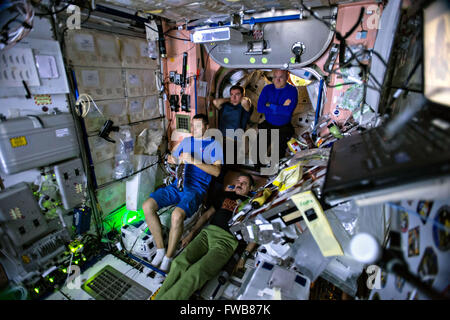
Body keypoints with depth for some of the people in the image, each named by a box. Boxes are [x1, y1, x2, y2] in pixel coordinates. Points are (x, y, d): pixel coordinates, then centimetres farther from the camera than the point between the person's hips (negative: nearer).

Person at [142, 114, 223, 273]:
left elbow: (217, 171, -9)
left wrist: (193, 160, -16)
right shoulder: (186, 141, 21)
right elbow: (172, 158, 27)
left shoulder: (214, 144, 5)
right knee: (147, 206, -15)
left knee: (177, 215, -33)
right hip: (178, 185, 6)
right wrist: (172, 159, 1)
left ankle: (168, 258, -9)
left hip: (197, 188, -5)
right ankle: (160, 249, 0)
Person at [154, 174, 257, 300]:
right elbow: (207, 214, 23)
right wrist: (191, 233, 15)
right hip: (208, 232, 4)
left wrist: (244, 255, -4)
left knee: (196, 272, -27)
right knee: (180, 262, -22)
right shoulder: (226, 195, 23)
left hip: (226, 240, -3)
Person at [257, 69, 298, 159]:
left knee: (279, 155, -9)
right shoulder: (267, 88, 0)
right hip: (267, 125, 2)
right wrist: (281, 108, -15)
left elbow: (288, 111, -23)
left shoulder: (292, 90, -8)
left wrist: (270, 106, -17)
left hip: (284, 128, -2)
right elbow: (260, 108, -12)